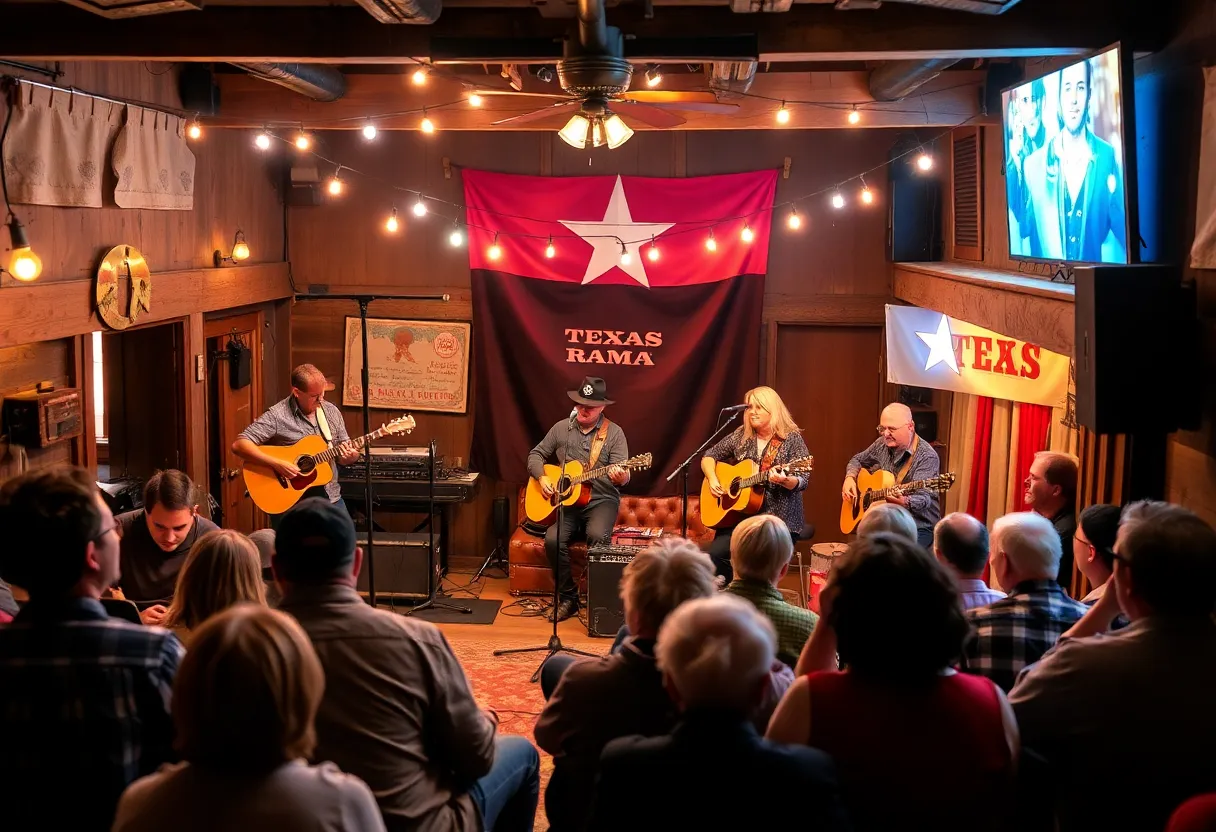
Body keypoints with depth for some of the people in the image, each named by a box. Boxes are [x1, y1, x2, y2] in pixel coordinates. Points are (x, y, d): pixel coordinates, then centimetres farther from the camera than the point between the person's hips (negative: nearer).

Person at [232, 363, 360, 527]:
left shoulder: (332, 411, 7)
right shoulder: (277, 415, -11)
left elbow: (342, 457, 16)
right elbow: (239, 445, -18)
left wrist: (351, 456, -8)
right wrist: (276, 464, -26)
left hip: (330, 497, 5)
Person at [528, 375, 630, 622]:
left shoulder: (614, 433, 0)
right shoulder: (561, 428, 9)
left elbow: (622, 472, -8)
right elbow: (536, 455, 17)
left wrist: (621, 477, -33)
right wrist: (542, 477, -3)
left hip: (601, 500, -2)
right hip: (566, 501, 3)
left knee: (597, 535, -34)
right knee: (553, 539, -26)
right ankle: (568, 598, -8)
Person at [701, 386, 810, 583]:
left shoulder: (791, 439, -4)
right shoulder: (741, 436, 9)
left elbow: (803, 481, -11)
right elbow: (709, 456, 17)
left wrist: (784, 480, -33)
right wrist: (712, 479, -2)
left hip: (779, 520, -4)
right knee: (715, 553, -20)